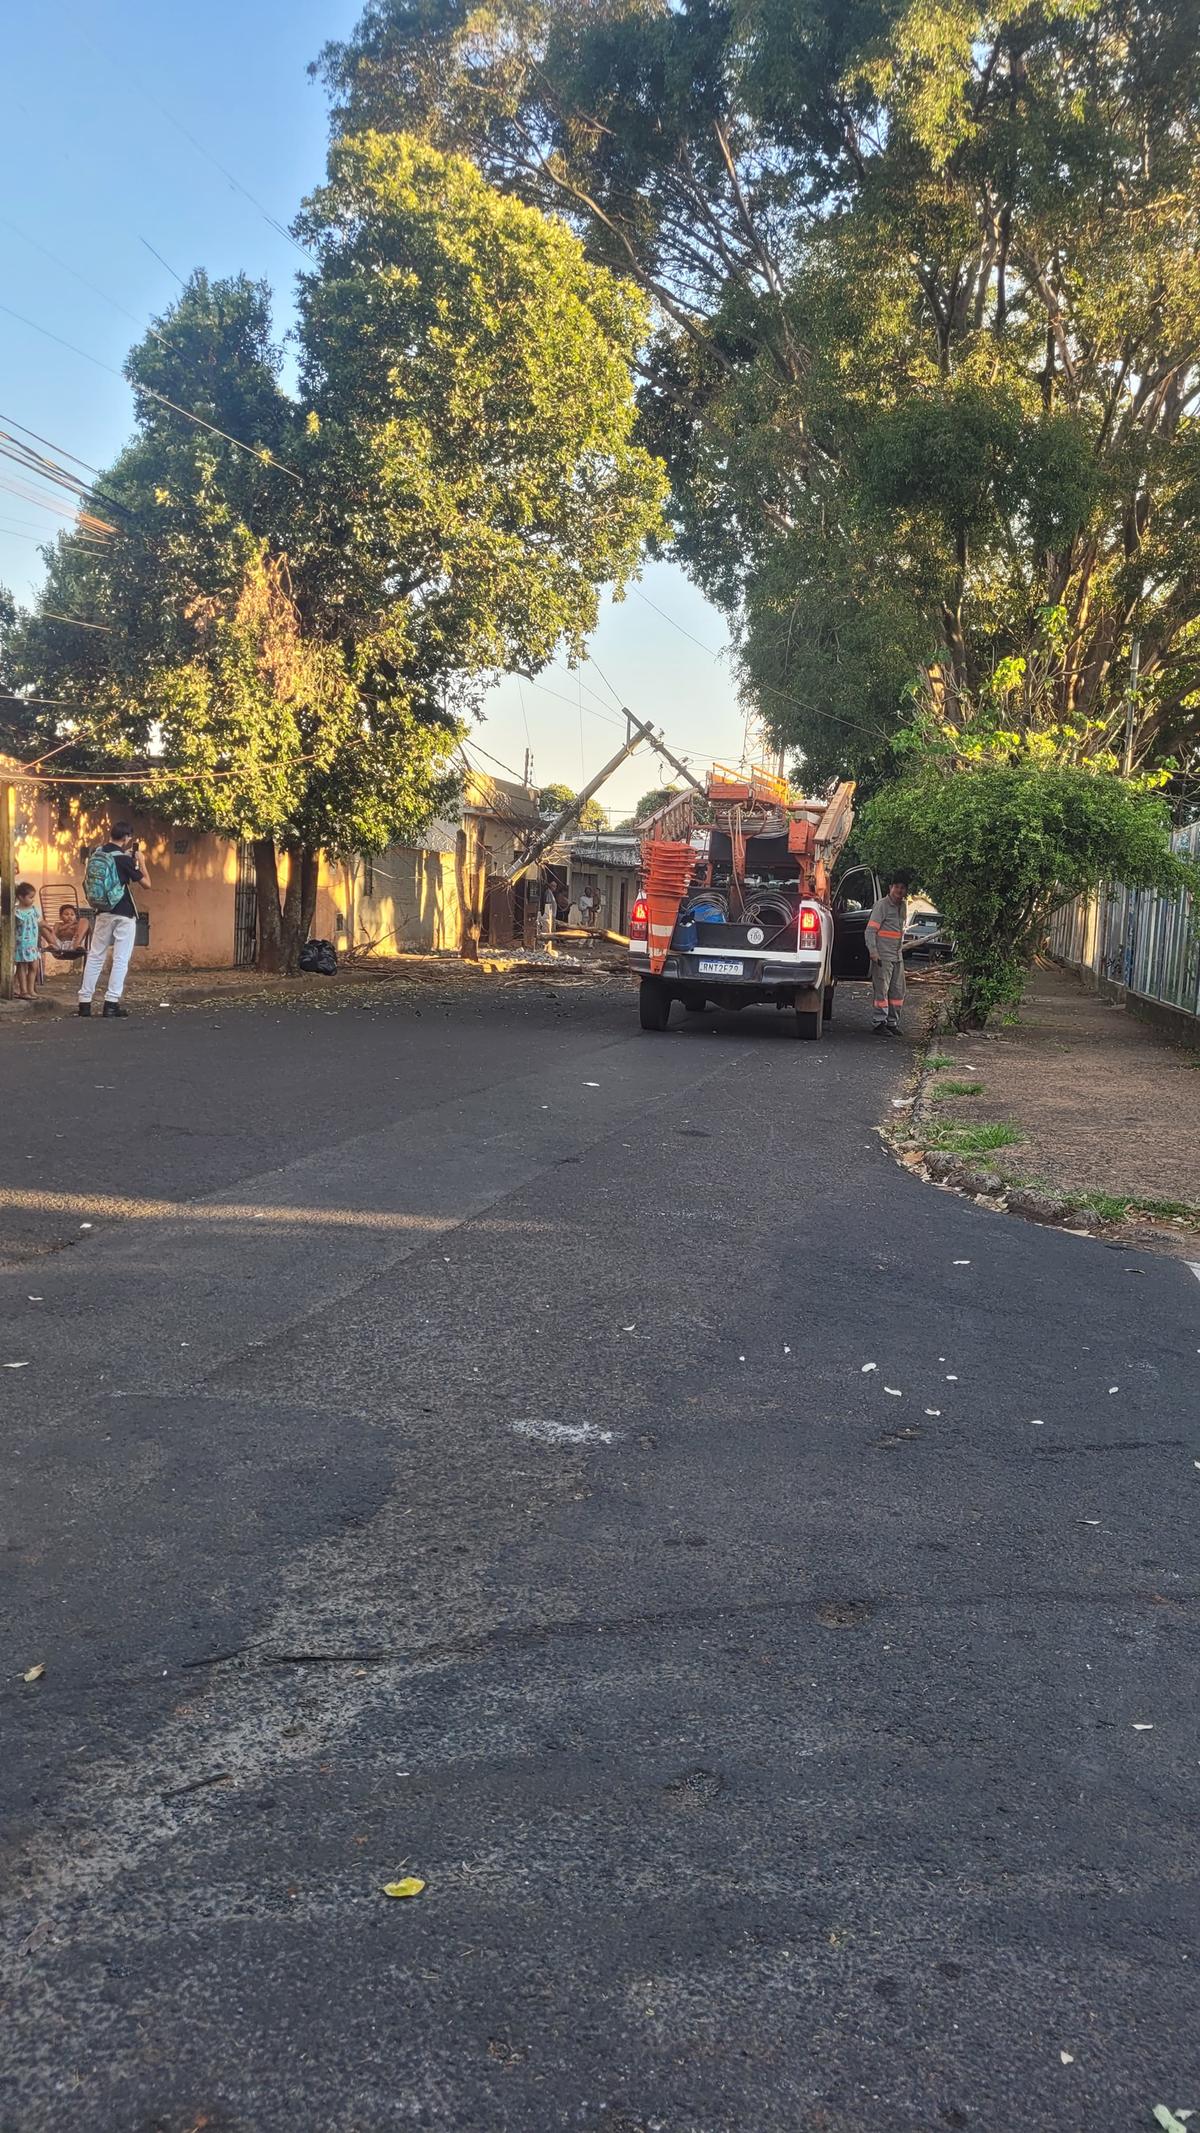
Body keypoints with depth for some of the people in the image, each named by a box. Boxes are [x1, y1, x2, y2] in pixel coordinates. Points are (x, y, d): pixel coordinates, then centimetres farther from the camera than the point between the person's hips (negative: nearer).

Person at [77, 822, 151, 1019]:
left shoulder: (96, 854, 4)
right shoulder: (124, 859, -13)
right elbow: (146, 883, -6)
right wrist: (141, 862, 7)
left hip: (103, 913, 5)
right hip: (124, 915, -5)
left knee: (95, 956, 9)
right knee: (120, 959, -1)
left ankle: (84, 1001, 8)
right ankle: (111, 1003, -5)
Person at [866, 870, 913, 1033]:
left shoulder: (903, 905, 12)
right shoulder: (882, 905, -10)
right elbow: (870, 929, -15)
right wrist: (873, 951, -22)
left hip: (897, 955, 8)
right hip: (883, 956, -7)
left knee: (898, 990, 8)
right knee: (882, 989, -6)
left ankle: (893, 1021, 15)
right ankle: (879, 1021, -1)